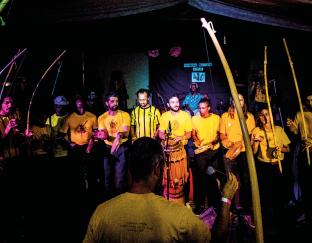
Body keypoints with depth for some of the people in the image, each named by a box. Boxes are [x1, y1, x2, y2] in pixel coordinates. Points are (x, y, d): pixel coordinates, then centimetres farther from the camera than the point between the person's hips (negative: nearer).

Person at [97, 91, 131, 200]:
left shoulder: (124, 115, -3)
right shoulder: (102, 118, 5)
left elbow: (126, 133, -14)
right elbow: (102, 135, -4)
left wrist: (120, 135, -38)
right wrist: (102, 135, -29)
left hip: (122, 148, -2)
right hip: (108, 148, 3)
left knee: (122, 177, -4)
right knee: (108, 176, 8)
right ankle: (110, 200, 24)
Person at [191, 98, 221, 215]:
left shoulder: (216, 118, 5)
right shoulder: (195, 119, 7)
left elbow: (219, 132, 6)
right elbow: (193, 133, 10)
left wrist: (215, 140, -12)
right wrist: (197, 140, -10)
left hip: (214, 151, 0)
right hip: (200, 151, 0)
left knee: (213, 177, 3)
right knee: (200, 177, 0)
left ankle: (214, 203, 16)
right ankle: (200, 205, 10)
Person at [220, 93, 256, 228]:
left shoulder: (249, 116, 11)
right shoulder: (225, 116, 10)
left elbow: (251, 134, 5)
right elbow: (222, 133, 11)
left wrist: (242, 142, -14)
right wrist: (225, 140, -11)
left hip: (244, 152, 1)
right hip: (229, 151, 0)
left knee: (246, 183, -1)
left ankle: (247, 213, 9)